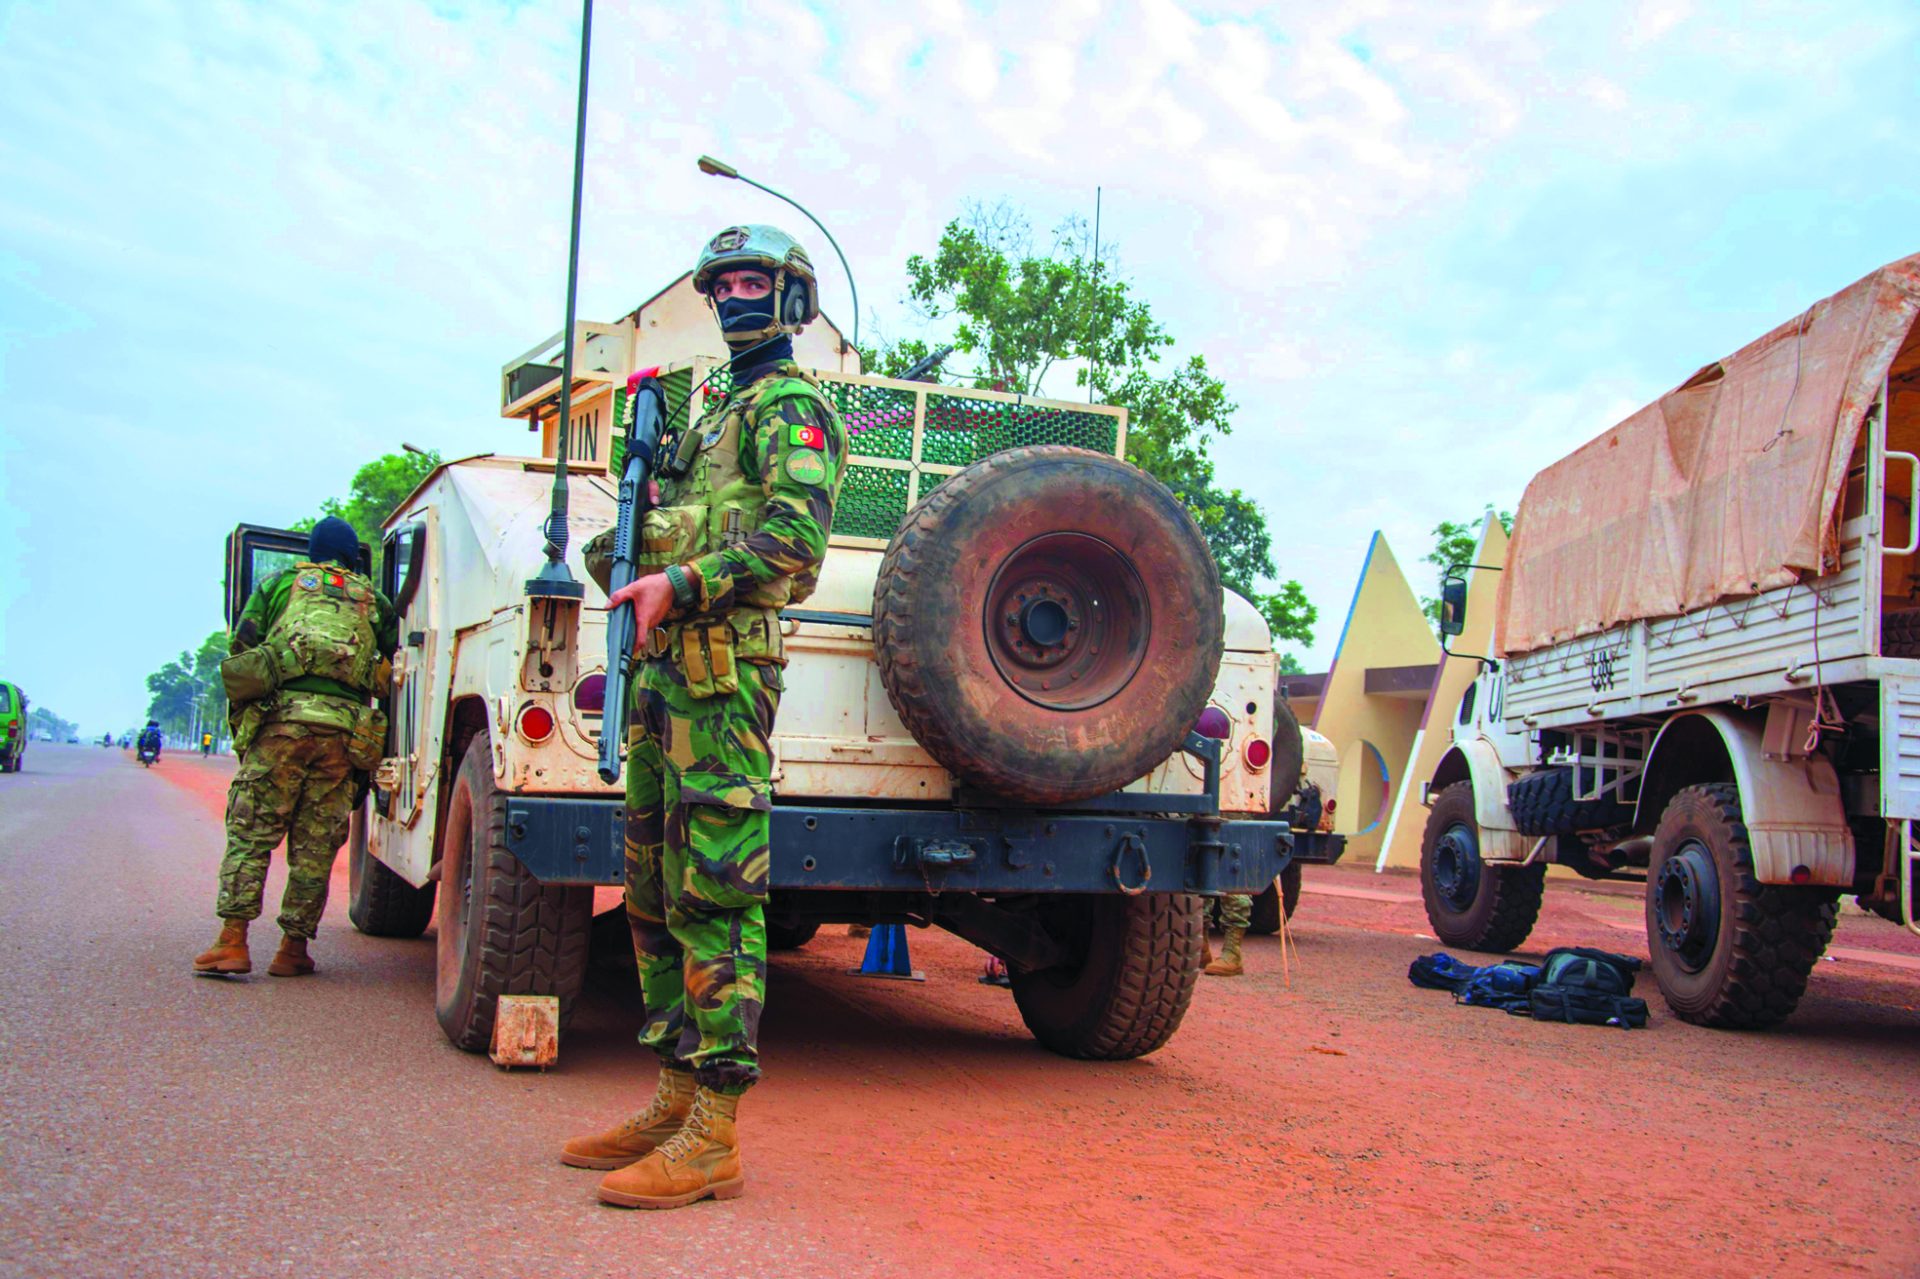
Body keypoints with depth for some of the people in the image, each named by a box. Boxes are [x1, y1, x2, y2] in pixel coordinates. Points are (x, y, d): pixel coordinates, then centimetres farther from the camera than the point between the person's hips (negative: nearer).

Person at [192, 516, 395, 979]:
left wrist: (244, 709, 24)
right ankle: (293, 947, 7)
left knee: (250, 833, 3)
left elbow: (240, 647, 12)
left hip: (282, 717, -1)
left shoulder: (278, 585, 19)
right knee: (315, 845, 6)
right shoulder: (374, 601, 22)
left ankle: (232, 941, -3)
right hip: (344, 729, 1)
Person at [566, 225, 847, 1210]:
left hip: (722, 664, -10)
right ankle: (673, 1101, 19)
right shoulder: (717, 414, 28)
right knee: (656, 891, 11)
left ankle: (713, 1138, -10)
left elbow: (795, 536, -17)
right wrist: (630, 563, 10)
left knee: (714, 893, -12)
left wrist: (681, 584, -20)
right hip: (666, 663, 10)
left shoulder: (790, 407, -1)